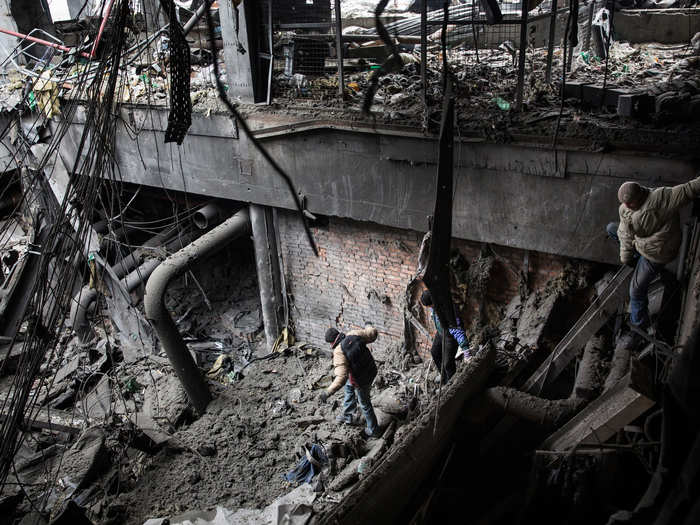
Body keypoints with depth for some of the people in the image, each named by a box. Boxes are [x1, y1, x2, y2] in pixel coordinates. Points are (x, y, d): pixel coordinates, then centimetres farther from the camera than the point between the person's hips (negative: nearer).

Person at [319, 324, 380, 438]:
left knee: (365, 404, 16)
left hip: (362, 380, -8)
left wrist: (327, 393, -35)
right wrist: (368, 327, 21)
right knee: (349, 387, 31)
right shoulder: (354, 334, -15)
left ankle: (373, 430, 37)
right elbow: (373, 333, -2)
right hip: (371, 370, 8)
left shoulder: (339, 353, -30)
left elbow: (341, 378, -37)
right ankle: (347, 416, 47)